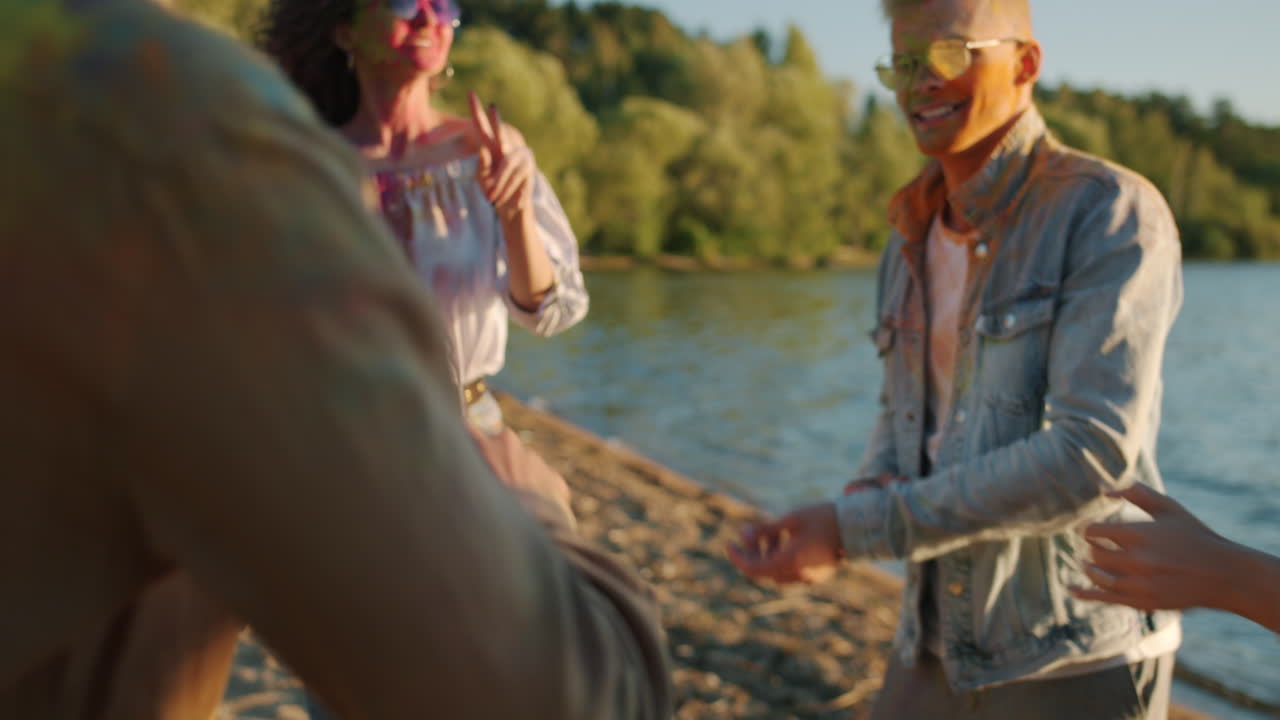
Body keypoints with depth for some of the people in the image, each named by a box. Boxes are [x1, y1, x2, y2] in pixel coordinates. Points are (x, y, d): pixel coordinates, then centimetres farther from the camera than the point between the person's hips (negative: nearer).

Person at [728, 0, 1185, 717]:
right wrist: (873, 493, -4)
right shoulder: (915, 239, 8)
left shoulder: (1115, 213, -15)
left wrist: (855, 531, -25)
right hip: (945, 652, 7)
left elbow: (1092, 458, -25)